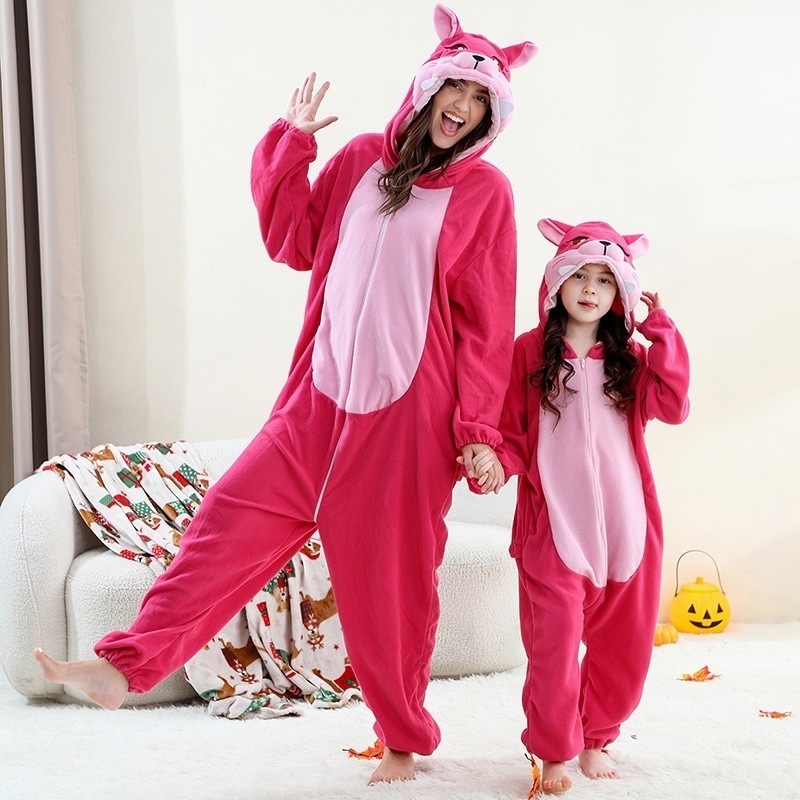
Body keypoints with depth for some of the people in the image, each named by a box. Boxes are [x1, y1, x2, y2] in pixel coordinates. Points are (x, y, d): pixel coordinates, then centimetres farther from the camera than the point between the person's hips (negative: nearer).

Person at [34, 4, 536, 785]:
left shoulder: (485, 192, -1)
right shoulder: (363, 160, 10)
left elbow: (487, 327, -3)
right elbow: (294, 242, 16)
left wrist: (478, 432, -6)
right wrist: (289, 143, 8)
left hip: (408, 413, -3)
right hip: (320, 398, 4)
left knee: (391, 580, 3)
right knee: (231, 519, -4)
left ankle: (403, 742, 20)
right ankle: (123, 666, 1)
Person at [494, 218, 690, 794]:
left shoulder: (630, 358, 11)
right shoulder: (530, 352, 2)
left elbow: (673, 406, -6)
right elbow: (511, 432, 3)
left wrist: (660, 330, -7)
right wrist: (497, 461, -19)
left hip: (626, 525, 4)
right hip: (554, 525, -3)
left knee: (623, 644, 10)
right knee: (554, 643, -5)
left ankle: (594, 740, 29)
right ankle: (555, 753, 13)